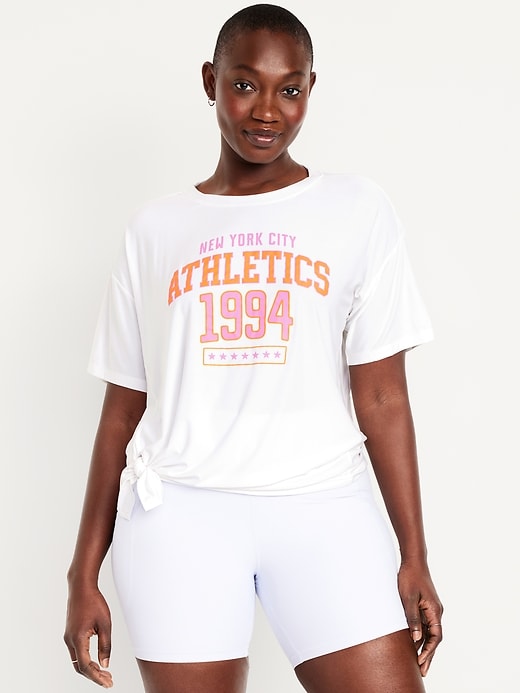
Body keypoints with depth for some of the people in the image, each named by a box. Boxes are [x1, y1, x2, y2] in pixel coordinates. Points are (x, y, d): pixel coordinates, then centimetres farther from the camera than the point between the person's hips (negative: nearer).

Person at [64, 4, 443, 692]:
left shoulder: (358, 210, 7)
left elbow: (382, 397, 3)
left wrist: (414, 558, -2)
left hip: (322, 506, 0)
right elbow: (123, 409, 12)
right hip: (179, 511, 1)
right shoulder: (156, 229, 11)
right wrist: (84, 574, 10)